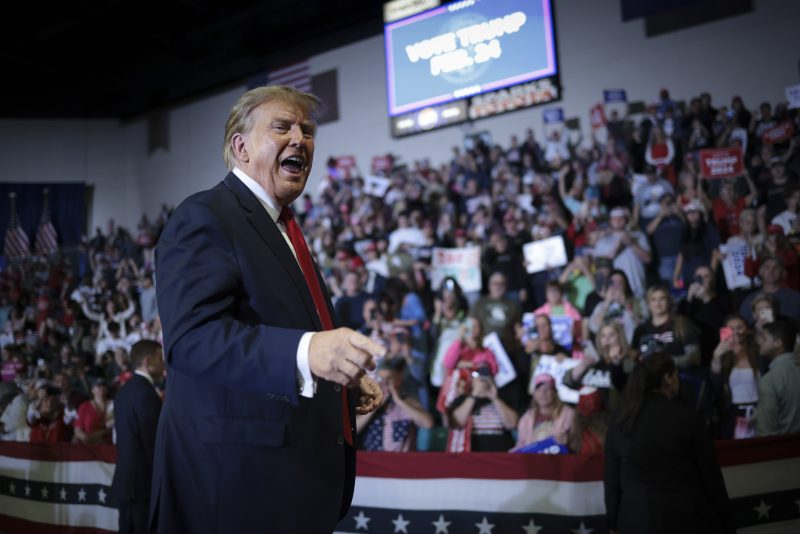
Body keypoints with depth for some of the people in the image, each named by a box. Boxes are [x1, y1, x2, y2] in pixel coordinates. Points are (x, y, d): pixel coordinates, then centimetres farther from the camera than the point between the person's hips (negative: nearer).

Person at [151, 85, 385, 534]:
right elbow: (193, 337, -26)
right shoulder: (205, 217, -12)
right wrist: (306, 352, -40)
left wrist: (345, 380, 8)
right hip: (240, 477, -9)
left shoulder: (282, 228, 18)